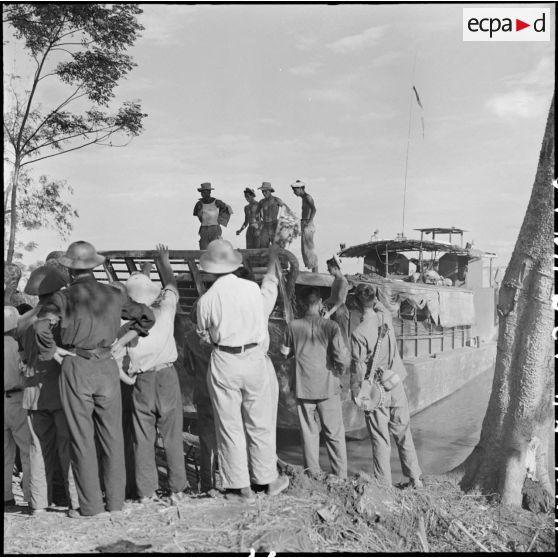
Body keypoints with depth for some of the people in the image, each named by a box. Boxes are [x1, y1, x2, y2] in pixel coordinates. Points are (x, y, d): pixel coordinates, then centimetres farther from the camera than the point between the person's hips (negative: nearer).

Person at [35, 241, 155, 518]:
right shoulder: (113, 295, 7)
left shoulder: (64, 297, -4)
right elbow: (146, 316, 14)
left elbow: (41, 325, -20)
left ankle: (90, 504, 12)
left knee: (82, 438, 6)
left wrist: (51, 350, -7)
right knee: (112, 436, 11)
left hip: (76, 368, -3)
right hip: (107, 367, 3)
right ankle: (115, 500, 18)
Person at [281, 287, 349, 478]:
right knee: (335, 434, 9)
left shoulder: (293, 326, -5)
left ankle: (313, 475, 17)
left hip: (304, 388, 1)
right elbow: (342, 357, -13)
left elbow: (284, 352, 8)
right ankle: (340, 477, 12)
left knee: (309, 433, 12)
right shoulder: (330, 326, -10)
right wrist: (338, 371, 6)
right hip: (328, 386, -1)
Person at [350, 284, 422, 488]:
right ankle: (415, 479, 22)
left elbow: (358, 366, -13)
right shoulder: (385, 317, -5)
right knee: (404, 436, 15)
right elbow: (378, 305, 20)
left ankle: (384, 484, 12)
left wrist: (355, 393, -3)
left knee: (380, 441, 5)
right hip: (396, 387, 4)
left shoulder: (359, 333, -18)